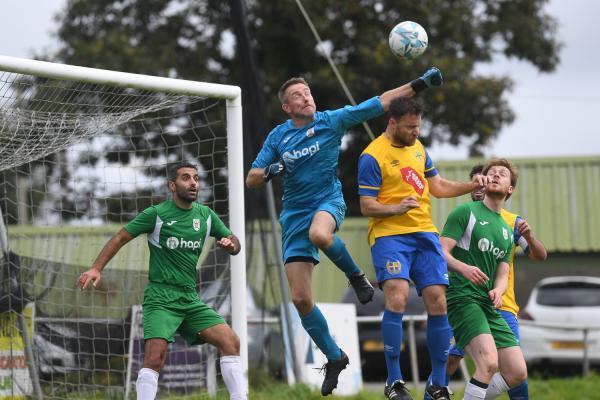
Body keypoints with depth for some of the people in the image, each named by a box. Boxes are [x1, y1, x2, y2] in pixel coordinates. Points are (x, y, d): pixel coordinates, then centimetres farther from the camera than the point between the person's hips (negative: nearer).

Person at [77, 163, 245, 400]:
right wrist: (96, 269, -11)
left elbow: (234, 243, 19)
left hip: (190, 299, 5)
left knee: (231, 342, -10)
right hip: (160, 298, -5)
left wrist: (230, 244, -6)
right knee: (155, 356, -22)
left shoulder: (206, 215, 9)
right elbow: (120, 238, -1)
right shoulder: (156, 214, -5)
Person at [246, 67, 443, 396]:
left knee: (319, 234, -42)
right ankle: (334, 357, 16)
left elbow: (381, 102, -2)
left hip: (328, 201, -3)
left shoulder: (332, 120, -3)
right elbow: (251, 181, 3)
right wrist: (269, 171, -19)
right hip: (295, 212, 3)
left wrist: (419, 84, -8)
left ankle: (356, 276, -12)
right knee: (300, 299, -3)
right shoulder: (278, 136, 2)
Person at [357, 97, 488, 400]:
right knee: (397, 298, -23)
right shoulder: (372, 156, -7)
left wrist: (473, 185, 12)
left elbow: (438, 187, 24)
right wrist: (397, 208, -25)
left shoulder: (417, 147, 15)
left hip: (424, 234, 6)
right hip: (389, 235, -6)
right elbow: (366, 206, -9)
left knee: (437, 304, -2)